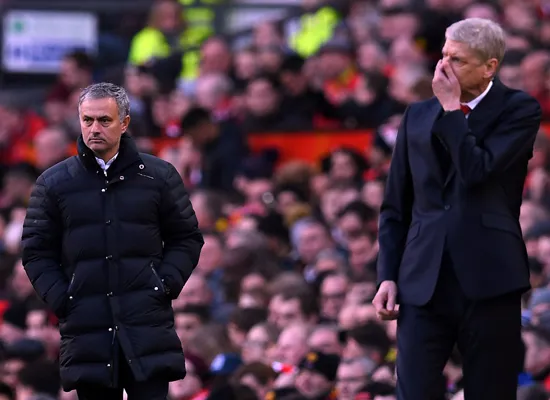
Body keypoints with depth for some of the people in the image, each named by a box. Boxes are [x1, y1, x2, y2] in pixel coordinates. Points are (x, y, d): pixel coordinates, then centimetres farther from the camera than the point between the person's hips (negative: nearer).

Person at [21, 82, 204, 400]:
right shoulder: (53, 183, 8)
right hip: (86, 331, 1)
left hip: (148, 325, -1)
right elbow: (37, 252, 10)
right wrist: (60, 299, -4)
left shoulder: (159, 176, 7)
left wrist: (166, 285, -3)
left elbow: (186, 239, 12)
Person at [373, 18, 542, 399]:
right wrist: (388, 275, 6)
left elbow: (478, 171, -15)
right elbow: (395, 207, 15)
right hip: (423, 282, 3)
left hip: (488, 279, -3)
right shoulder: (418, 116, 13)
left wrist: (451, 109, -8)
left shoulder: (519, 110, 1)